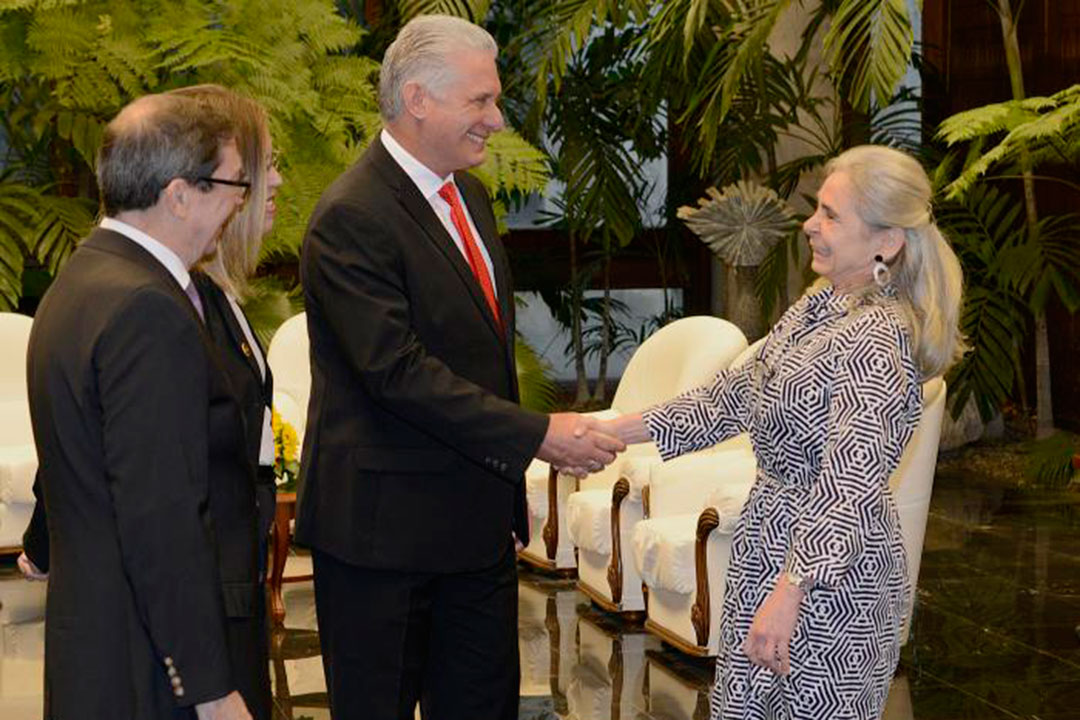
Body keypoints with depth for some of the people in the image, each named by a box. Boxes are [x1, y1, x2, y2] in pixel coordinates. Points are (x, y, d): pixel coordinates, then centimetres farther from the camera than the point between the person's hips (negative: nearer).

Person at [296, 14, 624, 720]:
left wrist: (510, 480, 17)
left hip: (478, 521, 9)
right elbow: (397, 371, -24)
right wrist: (537, 433, -23)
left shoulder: (469, 197, 13)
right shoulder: (352, 218, -18)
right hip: (385, 527, -8)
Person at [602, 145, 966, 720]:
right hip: (771, 535, 9)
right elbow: (735, 393, 15)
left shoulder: (875, 338, -22)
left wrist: (789, 592, -37)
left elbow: (851, 483, -30)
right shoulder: (820, 303, 7)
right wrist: (620, 430, 12)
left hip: (829, 562, -9)